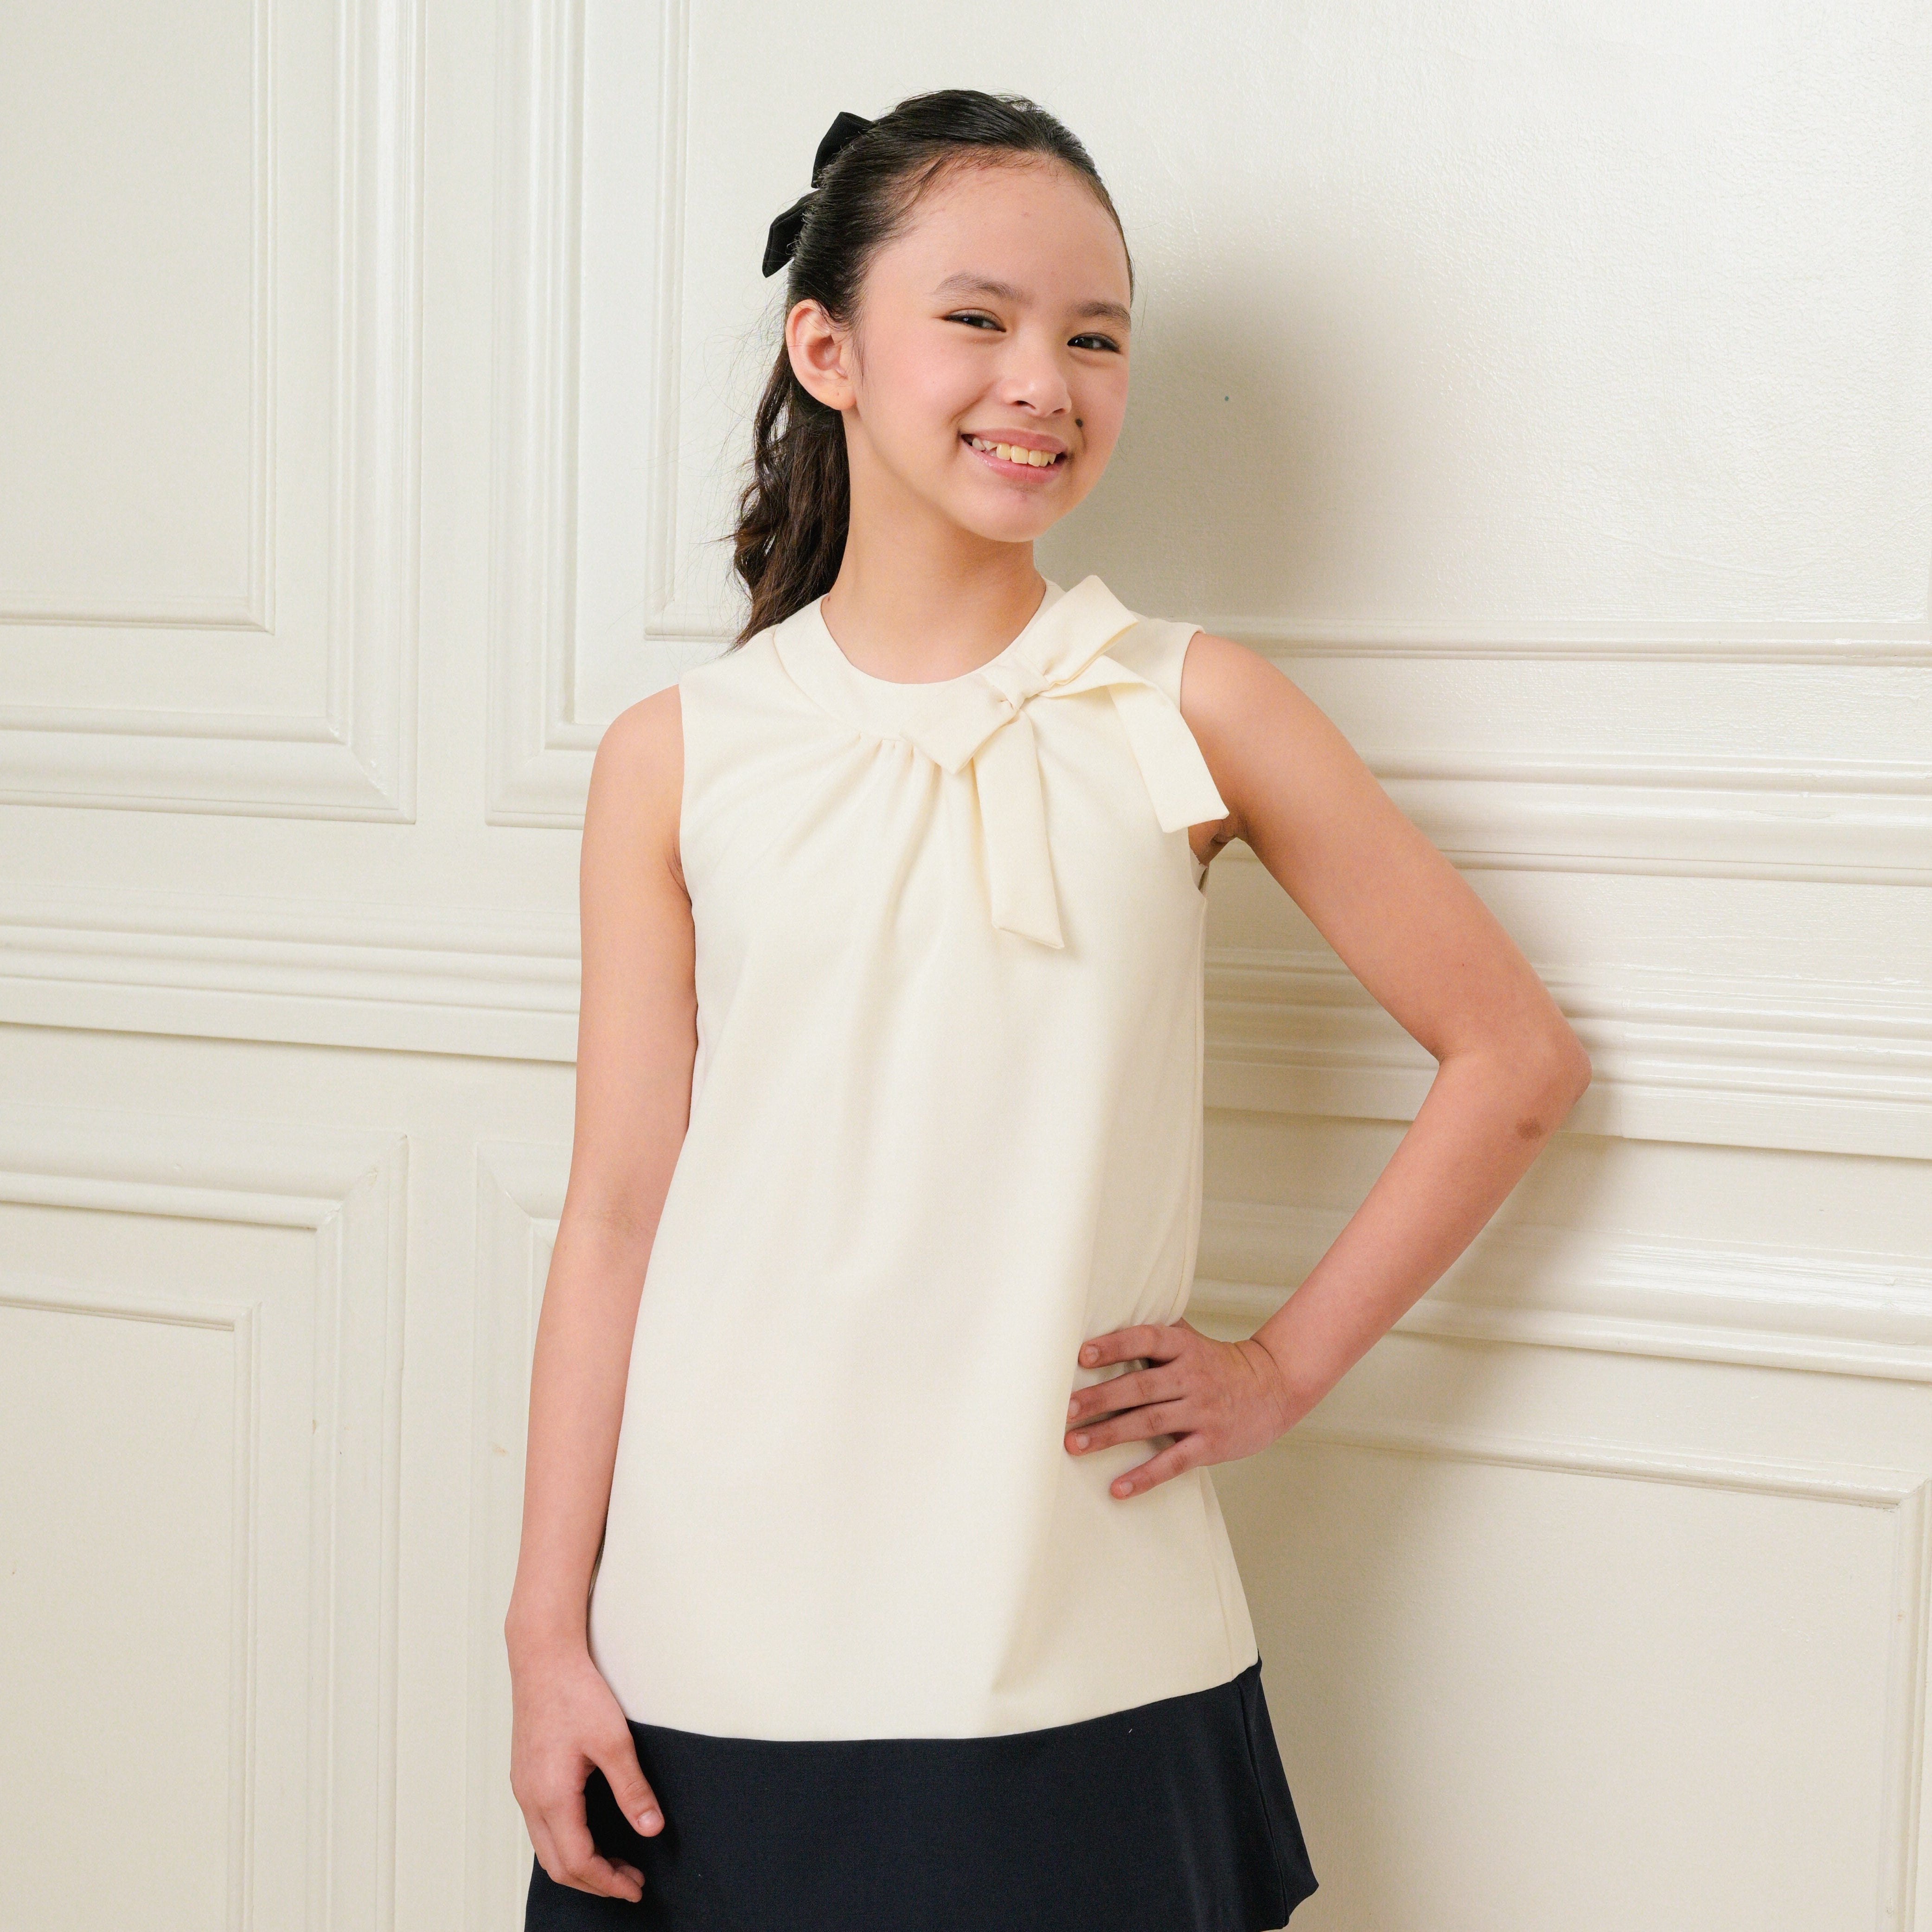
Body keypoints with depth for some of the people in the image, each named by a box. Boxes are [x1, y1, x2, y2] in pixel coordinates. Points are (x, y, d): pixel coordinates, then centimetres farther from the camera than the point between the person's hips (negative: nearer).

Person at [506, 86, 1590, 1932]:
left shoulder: (1185, 713, -1)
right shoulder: (678, 758, 1)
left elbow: (1516, 1056, 5)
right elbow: (617, 1214, 2)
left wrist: (1285, 1365, 2)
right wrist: (547, 1630, 1)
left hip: (1079, 1662, 0)